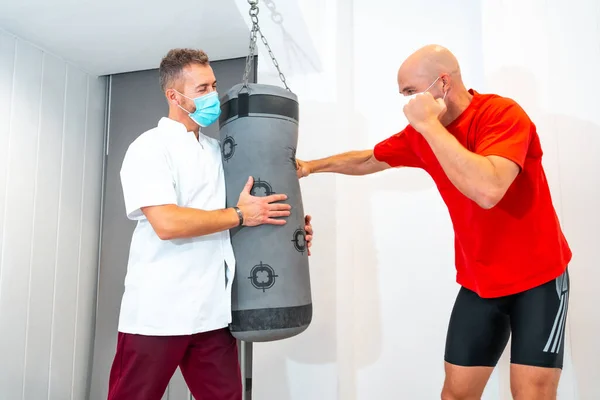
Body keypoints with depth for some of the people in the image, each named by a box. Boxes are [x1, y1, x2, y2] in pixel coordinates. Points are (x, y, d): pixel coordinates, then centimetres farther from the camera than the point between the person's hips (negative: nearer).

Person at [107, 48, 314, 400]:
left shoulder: (217, 150, 13)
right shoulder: (151, 147, -8)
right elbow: (167, 223, -21)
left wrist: (287, 229, 5)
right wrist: (240, 215, -13)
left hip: (213, 312, 6)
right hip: (157, 315, -5)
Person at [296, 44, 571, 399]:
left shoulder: (502, 113, -20)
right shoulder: (420, 134, -2)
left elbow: (487, 191, -38)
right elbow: (367, 160, 15)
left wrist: (430, 125, -31)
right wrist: (311, 166, 17)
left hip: (537, 277, -5)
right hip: (477, 283, 5)